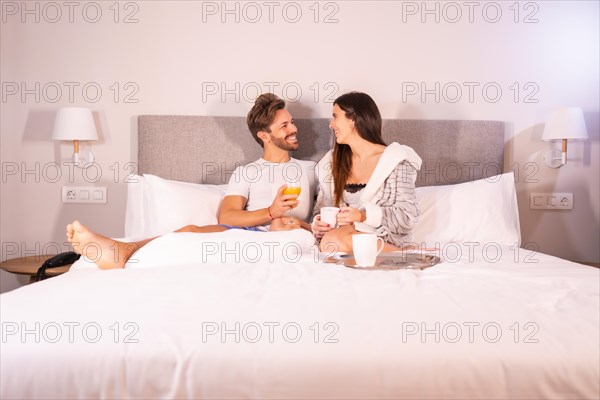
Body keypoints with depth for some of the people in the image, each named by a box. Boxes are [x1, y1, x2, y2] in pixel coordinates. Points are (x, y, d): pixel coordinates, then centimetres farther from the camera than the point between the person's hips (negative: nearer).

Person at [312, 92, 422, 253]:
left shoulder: (395, 159, -2)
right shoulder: (331, 163, 14)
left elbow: (408, 215, -9)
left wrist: (364, 215, -22)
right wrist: (318, 224, -9)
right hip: (345, 236, 5)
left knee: (333, 241, -34)